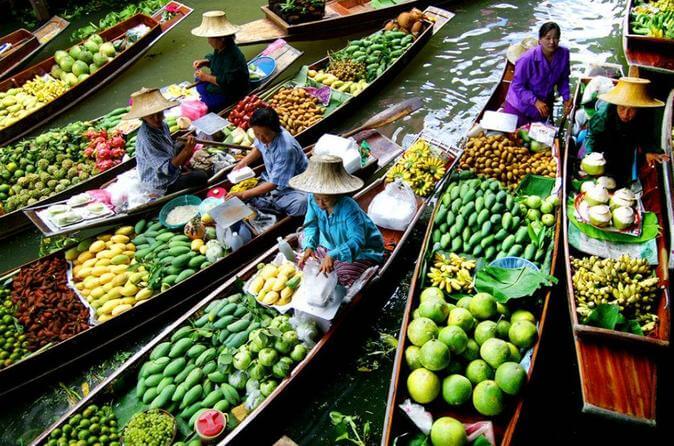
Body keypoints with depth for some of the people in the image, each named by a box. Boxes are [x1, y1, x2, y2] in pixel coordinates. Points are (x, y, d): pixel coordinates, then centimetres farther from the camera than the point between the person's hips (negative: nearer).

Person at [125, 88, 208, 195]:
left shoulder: (162, 125, -9)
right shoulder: (146, 139, -34)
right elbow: (168, 169, -35)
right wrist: (186, 151, -45)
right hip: (162, 187, -9)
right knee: (201, 177, -10)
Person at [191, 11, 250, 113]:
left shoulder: (232, 56, -30)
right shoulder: (220, 48, -2)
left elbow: (227, 83, -32)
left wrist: (207, 77, -25)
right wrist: (204, 62, 3)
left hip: (231, 95, -10)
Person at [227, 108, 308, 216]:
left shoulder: (286, 149, -33)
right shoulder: (264, 133, -13)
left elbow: (273, 184, -27)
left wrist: (243, 195, -27)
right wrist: (243, 162, -1)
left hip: (293, 188, -6)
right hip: (272, 180, 6)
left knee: (299, 205, -38)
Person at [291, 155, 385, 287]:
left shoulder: (349, 209, -36)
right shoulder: (313, 199, -18)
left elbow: (357, 240, -41)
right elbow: (311, 225, -10)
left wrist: (333, 256, -57)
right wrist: (309, 246, -31)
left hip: (361, 252, -6)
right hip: (332, 246, 6)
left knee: (342, 278, -28)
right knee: (303, 262, -3)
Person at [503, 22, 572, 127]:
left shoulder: (564, 54, -13)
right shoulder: (528, 59, -29)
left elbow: (563, 79, 2)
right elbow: (517, 86, -22)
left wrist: (566, 98, -10)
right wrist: (535, 101, -29)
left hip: (544, 105, 5)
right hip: (520, 106, -5)